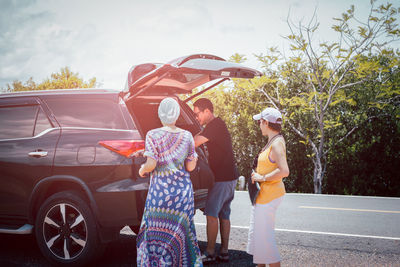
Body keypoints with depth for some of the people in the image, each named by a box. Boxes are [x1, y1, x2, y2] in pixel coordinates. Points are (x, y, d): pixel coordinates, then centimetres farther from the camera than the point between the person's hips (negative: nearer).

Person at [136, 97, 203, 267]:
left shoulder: (153, 135, -7)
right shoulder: (187, 136, 2)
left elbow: (151, 164, -13)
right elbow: (190, 166, 3)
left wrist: (142, 170, 7)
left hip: (160, 191, -3)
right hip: (183, 190, 3)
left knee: (158, 233, 6)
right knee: (180, 231, 13)